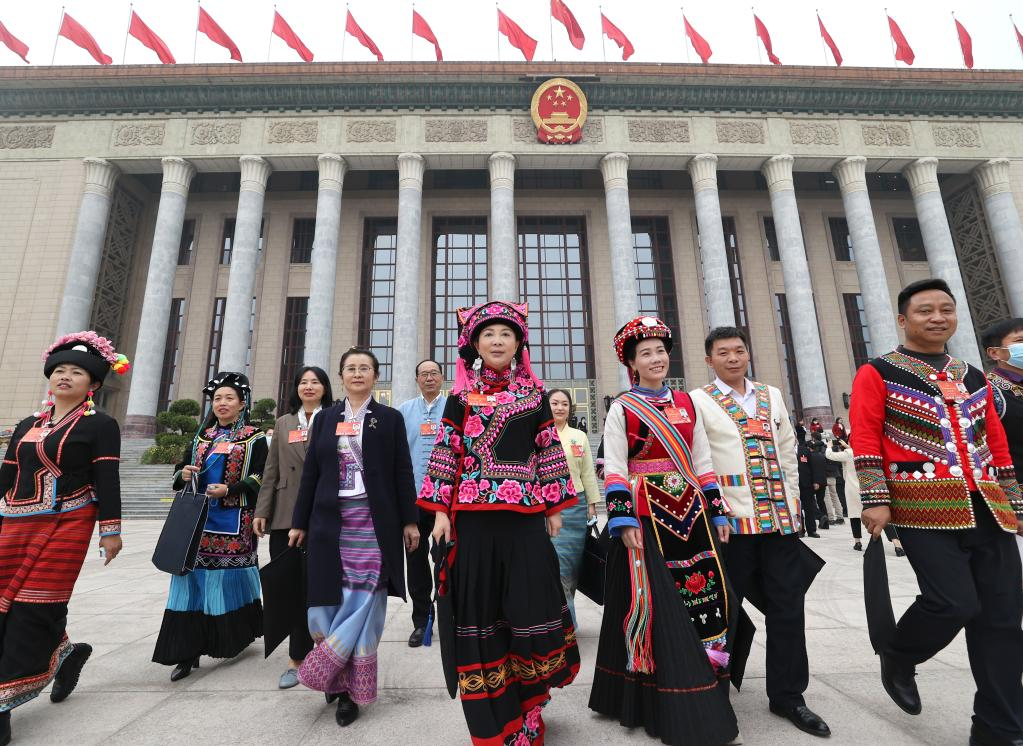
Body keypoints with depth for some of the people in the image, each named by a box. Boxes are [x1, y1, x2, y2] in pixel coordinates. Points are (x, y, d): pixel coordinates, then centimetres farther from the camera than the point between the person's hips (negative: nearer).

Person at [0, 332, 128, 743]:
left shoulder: (100, 425, -3)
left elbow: (107, 481, -8)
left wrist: (111, 530, -11)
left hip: (66, 524, -6)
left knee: (33, 606, -4)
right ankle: (63, 651, 30)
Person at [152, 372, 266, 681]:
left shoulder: (254, 438, -1)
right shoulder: (201, 437, 14)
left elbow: (260, 478, -8)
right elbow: (180, 470, 17)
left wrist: (229, 490, -21)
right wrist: (184, 475, -6)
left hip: (233, 520, -4)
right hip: (198, 517, 4)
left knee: (231, 577, 5)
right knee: (194, 578, -1)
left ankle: (240, 633, 27)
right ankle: (188, 651, 5)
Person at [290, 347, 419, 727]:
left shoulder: (390, 418, 3)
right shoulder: (324, 418, 10)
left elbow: (403, 472, 1)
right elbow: (310, 473, 10)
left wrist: (409, 521, -3)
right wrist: (299, 522, 8)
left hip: (374, 521, -2)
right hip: (331, 521, 2)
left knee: (364, 601, -1)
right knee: (328, 600, 4)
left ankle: (351, 688, 13)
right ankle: (343, 680, 25)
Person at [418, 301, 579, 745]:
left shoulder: (534, 394, 8)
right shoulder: (461, 396, 6)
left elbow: (549, 451, 9)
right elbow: (446, 453, 4)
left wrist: (554, 507, 6)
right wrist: (440, 511, -1)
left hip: (525, 514, 1)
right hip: (474, 515, 0)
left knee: (531, 605, 3)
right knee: (479, 609, 7)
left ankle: (527, 710, 29)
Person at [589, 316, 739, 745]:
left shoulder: (686, 403, 11)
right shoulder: (622, 408, -3)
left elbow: (702, 463, 12)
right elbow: (614, 469, -7)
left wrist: (717, 513, 9)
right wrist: (623, 521, -15)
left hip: (691, 510, 5)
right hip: (647, 514, -5)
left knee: (705, 598, 8)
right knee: (657, 606, 0)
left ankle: (707, 698, 27)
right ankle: (675, 708, 16)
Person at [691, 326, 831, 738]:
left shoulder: (771, 395, 13)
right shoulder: (699, 400, -3)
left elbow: (788, 452, 16)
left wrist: (791, 501, 10)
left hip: (781, 518, 5)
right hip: (732, 520, -4)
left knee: (788, 608, 10)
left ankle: (788, 695, 26)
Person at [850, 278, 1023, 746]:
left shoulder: (975, 379, 17)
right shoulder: (877, 374, -1)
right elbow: (865, 439, -8)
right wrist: (876, 500, -14)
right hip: (925, 509, -6)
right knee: (954, 603, -12)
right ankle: (897, 657, 18)